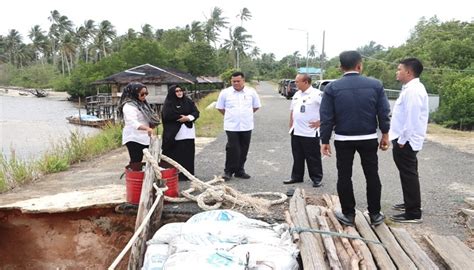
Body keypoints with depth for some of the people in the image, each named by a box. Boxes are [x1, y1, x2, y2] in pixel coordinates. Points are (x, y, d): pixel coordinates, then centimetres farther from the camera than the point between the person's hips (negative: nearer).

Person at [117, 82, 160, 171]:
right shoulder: (129, 106, -16)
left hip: (143, 138, 9)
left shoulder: (142, 104, 14)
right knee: (136, 164, -11)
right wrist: (147, 128, -47)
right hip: (134, 138, -9)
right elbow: (133, 123, -32)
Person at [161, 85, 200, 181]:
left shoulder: (188, 101, 12)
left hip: (188, 132, 4)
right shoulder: (168, 103, -1)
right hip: (174, 133, -4)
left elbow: (196, 113, 6)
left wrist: (188, 118, -14)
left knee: (188, 154, 5)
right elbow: (167, 116, -16)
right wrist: (183, 116, -9)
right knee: (175, 155, -4)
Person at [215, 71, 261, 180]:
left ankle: (240, 170, 22)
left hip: (246, 126, 3)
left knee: (243, 150, 9)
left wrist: (247, 114, 11)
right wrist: (230, 115, 9)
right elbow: (220, 107, 9)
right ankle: (228, 171, 7)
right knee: (232, 150, -6)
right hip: (231, 126, -2)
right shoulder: (225, 92, -1)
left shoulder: (251, 92, 3)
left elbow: (256, 106, 14)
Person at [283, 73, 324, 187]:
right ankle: (296, 177, 26)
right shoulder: (297, 95, 12)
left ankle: (316, 179, 13)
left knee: (313, 157, 2)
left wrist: (319, 122, -15)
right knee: (297, 157, 15)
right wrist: (291, 125, 16)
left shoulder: (317, 94, -13)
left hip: (311, 132, -7)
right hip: (296, 131, 7)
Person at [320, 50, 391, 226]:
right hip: (369, 138, 2)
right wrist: (385, 135, 10)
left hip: (343, 139, -1)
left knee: (344, 176, 9)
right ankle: (375, 214, 22)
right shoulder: (375, 85, -3)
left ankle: (348, 215, 16)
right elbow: (384, 112, -1)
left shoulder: (332, 88, -6)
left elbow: (326, 117, -6)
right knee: (372, 176, 13)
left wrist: (325, 141, 0)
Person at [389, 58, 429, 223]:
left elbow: (412, 118, -24)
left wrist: (402, 140, -20)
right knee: (408, 174, 19)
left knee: (408, 175, -4)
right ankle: (410, 203, 34)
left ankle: (413, 213, 4)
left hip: (406, 141, -10)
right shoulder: (410, 88, 14)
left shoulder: (413, 90, -19)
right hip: (404, 139, 10)